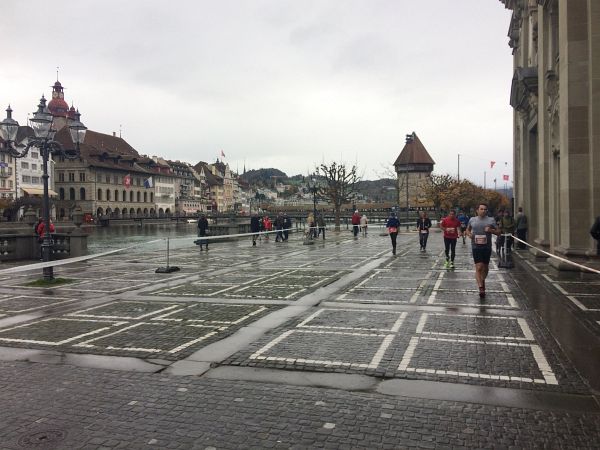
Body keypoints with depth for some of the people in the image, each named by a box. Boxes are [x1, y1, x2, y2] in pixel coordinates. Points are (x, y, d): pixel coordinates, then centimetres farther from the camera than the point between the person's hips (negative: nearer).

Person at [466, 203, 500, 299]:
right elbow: (468, 229, 22)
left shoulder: (491, 220, 4)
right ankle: (481, 288, -14)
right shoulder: (472, 220, 6)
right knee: (479, 268, -12)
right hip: (476, 247, -1)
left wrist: (491, 230, -14)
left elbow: (498, 232, 6)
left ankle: (482, 281, 40)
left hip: (487, 247, 1)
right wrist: (469, 234, 0)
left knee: (485, 267, 14)